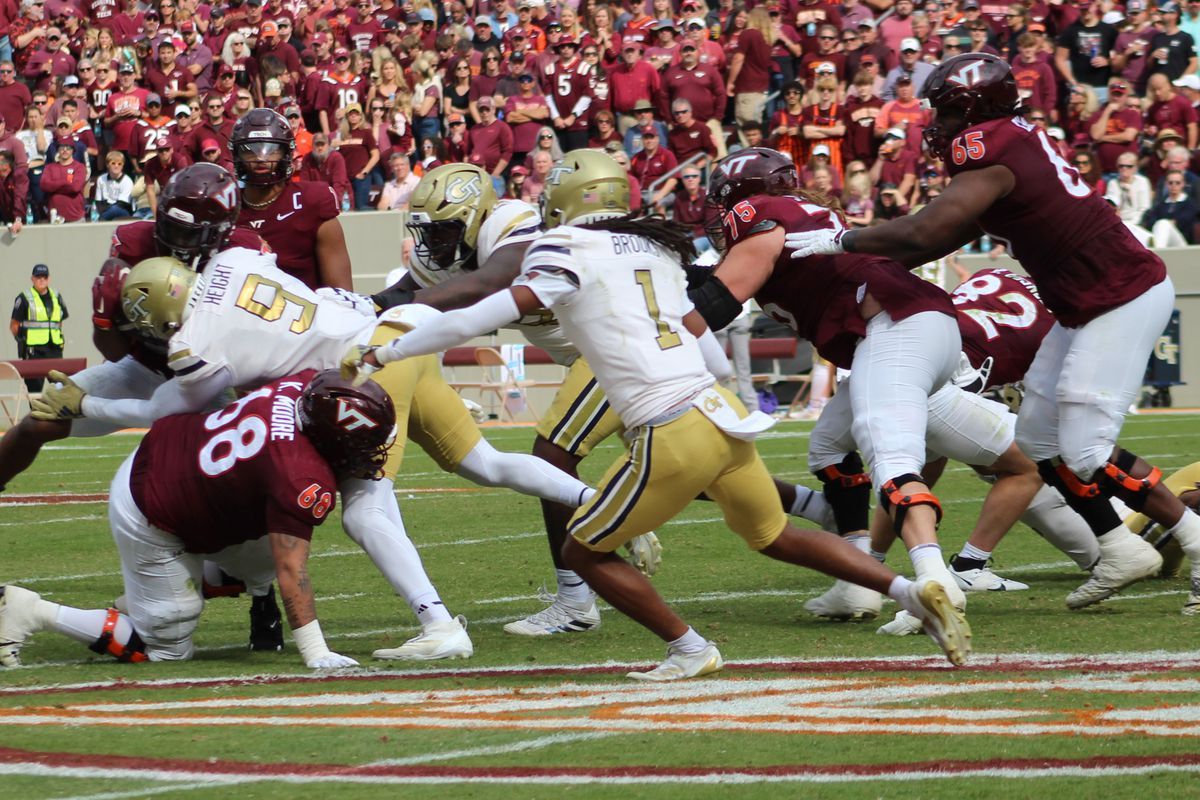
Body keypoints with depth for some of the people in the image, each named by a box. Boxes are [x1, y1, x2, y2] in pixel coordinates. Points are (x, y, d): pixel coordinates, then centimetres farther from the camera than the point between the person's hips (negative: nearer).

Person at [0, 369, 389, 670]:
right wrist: (316, 654, -26)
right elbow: (291, 571, -29)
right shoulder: (305, 480, -33)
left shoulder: (308, 383, -13)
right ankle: (34, 612, 4)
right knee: (168, 649, 7)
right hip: (149, 520, -8)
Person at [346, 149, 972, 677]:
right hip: (725, 416, 7)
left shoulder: (565, 253, -3)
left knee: (585, 552, 11)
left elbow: (482, 319, -11)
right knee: (776, 537, 25)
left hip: (673, 437, -7)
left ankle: (689, 650, 10)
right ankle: (913, 590, 14)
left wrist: (379, 355, -5)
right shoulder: (656, 251, 19)